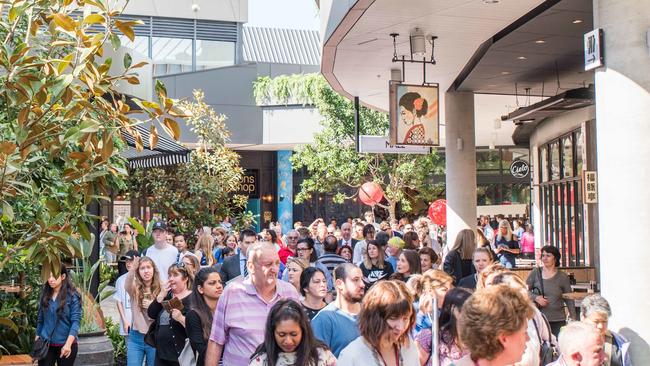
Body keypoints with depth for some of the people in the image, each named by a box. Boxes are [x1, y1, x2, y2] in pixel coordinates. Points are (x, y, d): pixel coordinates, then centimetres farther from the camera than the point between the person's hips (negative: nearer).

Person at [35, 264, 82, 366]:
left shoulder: (73, 296, -8)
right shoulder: (44, 295, 6)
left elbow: (76, 321, -14)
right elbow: (40, 320, 13)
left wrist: (68, 344, -24)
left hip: (65, 344, -3)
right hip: (46, 344, 3)